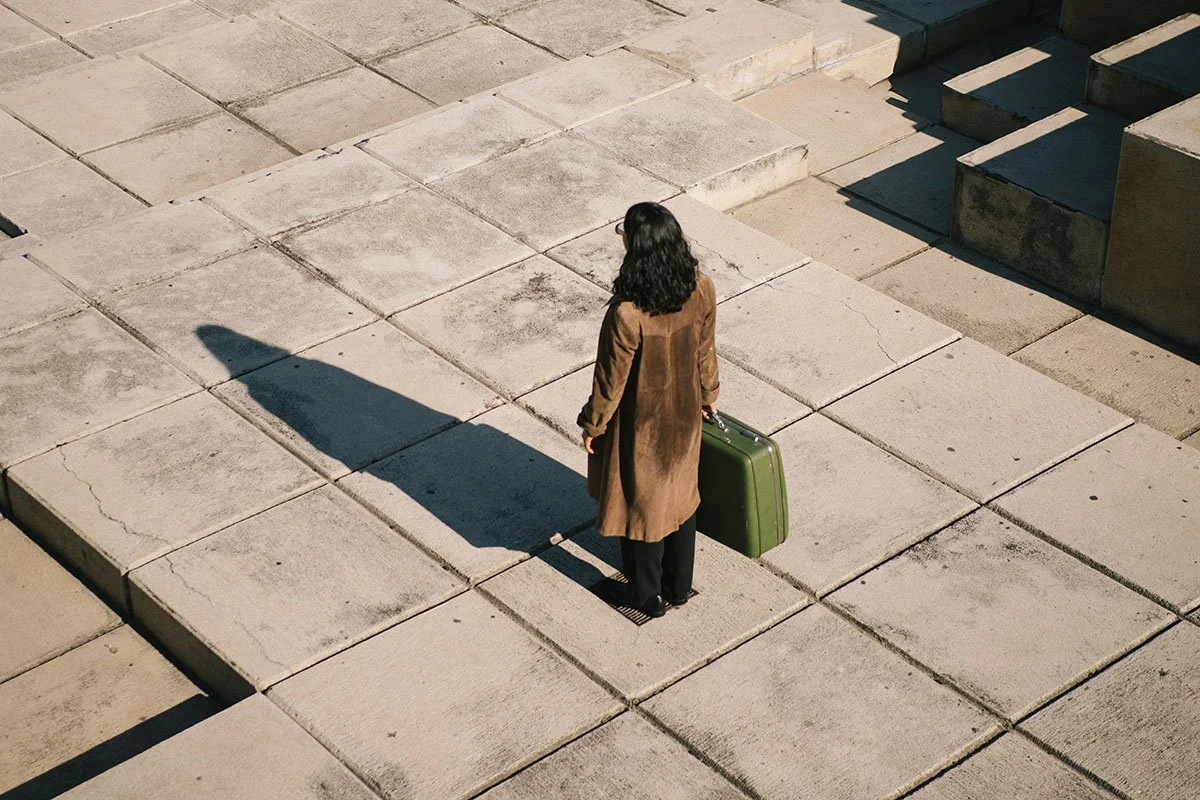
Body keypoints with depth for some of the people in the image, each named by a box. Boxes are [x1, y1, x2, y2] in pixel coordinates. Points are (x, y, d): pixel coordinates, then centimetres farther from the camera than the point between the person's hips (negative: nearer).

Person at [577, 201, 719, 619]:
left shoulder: (627, 315, -36)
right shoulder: (702, 290, -20)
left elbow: (611, 379, -21)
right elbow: (705, 353, -2)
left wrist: (592, 425, -3)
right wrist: (708, 395, 17)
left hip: (640, 426, -5)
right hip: (684, 414, 5)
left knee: (640, 503, 19)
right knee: (680, 494, 26)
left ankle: (647, 595, 39)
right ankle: (679, 585, 45)